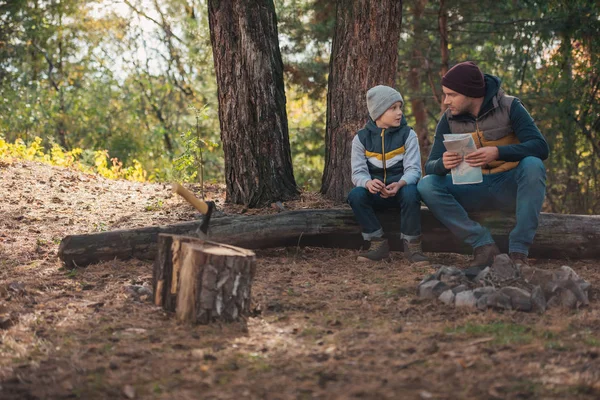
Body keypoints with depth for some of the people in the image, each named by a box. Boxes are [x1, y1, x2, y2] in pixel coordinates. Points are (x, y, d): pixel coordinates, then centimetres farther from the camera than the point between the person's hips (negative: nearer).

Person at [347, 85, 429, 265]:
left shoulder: (407, 134, -1)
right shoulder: (361, 138, 1)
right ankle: (379, 243, -20)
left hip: (401, 188, -1)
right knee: (355, 195, -30)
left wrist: (400, 184, -32)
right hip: (375, 192, 1)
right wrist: (368, 183, -31)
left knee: (410, 192, -36)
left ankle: (412, 245, -24)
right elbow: (358, 172, -5)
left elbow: (413, 169, -8)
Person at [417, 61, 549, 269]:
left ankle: (519, 251, -30)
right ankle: (484, 244, -22)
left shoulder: (509, 107, -12)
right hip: (473, 189, 3)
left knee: (532, 165, -34)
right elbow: (430, 166, -7)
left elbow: (540, 147, -22)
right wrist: (443, 164, -33)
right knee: (426, 185, -21)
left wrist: (498, 153, -39)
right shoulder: (449, 119, -3)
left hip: (509, 187, -3)